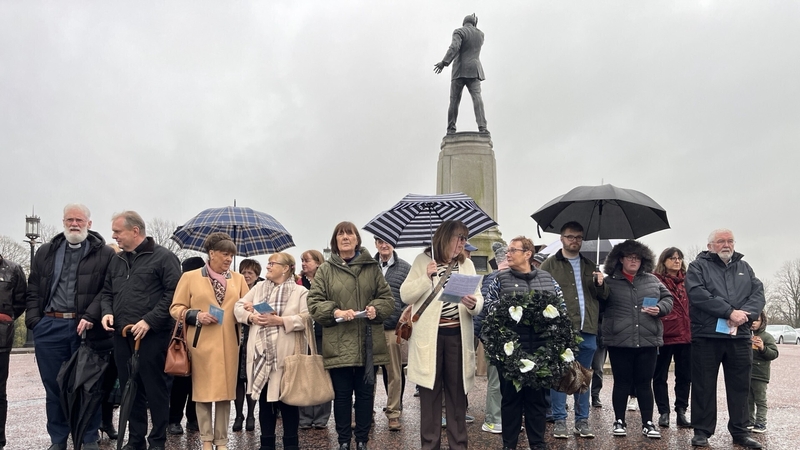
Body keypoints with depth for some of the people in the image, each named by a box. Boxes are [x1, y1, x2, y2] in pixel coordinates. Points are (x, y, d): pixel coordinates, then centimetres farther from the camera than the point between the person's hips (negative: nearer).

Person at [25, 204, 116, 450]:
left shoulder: (104, 254, 0)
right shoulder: (46, 252, 14)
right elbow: (34, 289, 14)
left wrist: (90, 316, -17)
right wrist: (34, 319, 2)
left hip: (86, 328, -3)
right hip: (49, 327, 4)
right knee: (54, 386, 11)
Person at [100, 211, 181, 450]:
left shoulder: (163, 257, -5)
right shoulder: (116, 260, 17)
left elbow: (173, 293, -12)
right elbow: (106, 291, 23)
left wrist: (149, 321, -17)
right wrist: (107, 312, 2)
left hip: (152, 336, -6)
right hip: (122, 336, 7)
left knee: (155, 389, 1)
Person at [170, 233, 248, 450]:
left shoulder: (238, 278, 11)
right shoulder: (190, 277, 2)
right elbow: (176, 308, 2)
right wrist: (196, 316, -13)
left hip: (228, 344, 3)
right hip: (201, 343, -2)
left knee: (225, 390, 6)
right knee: (203, 390, 4)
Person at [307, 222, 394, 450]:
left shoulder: (372, 267, 7)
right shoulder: (325, 270, 4)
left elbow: (388, 298, 8)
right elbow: (314, 302, -1)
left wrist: (376, 308, -13)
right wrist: (335, 312, -18)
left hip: (368, 343, 1)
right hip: (338, 344, -1)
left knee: (366, 393, 9)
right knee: (342, 394, 7)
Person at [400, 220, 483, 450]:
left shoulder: (467, 265, 9)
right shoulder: (423, 260, 2)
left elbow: (479, 301, 4)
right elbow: (405, 296, -5)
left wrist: (474, 305, -19)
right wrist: (426, 277, -18)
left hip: (457, 335, 2)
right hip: (429, 335, -2)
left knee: (457, 392, 9)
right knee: (429, 391, 7)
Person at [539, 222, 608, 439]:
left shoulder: (590, 266, 16)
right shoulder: (550, 265, 2)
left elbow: (604, 295, 18)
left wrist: (601, 285, -5)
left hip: (587, 331, 4)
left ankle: (582, 420, 20)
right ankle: (559, 420, 9)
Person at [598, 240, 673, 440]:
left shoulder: (652, 280, 12)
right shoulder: (610, 282, 4)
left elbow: (668, 299, 14)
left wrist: (660, 308, -6)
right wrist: (598, 287, -16)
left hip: (648, 340, 2)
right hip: (619, 341, -2)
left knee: (645, 383, 9)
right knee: (622, 382, 6)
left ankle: (648, 423, 19)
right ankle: (619, 421, 18)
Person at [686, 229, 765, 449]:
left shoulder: (744, 267, 17)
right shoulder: (698, 267, 2)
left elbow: (758, 293, 5)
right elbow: (698, 294, -13)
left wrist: (745, 314, -14)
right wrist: (730, 312, -19)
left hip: (740, 336, 4)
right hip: (706, 336, -4)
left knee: (740, 386, 11)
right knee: (704, 386, 2)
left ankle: (740, 431, 23)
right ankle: (702, 431, 11)